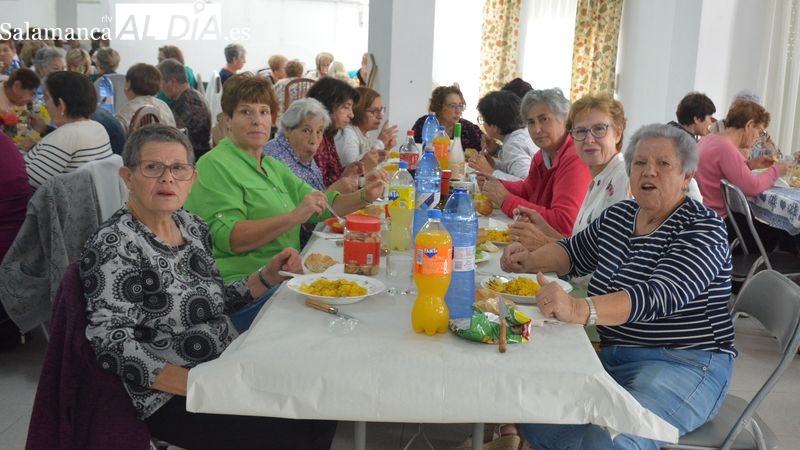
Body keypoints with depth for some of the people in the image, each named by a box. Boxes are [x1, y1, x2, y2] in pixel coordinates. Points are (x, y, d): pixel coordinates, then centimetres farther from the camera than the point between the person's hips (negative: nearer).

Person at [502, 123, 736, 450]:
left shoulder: (703, 229, -12)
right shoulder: (617, 215, 9)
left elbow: (659, 296, -29)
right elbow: (572, 253, 23)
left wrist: (579, 309, -45)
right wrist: (529, 260, 0)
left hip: (683, 365, -6)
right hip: (611, 355, 7)